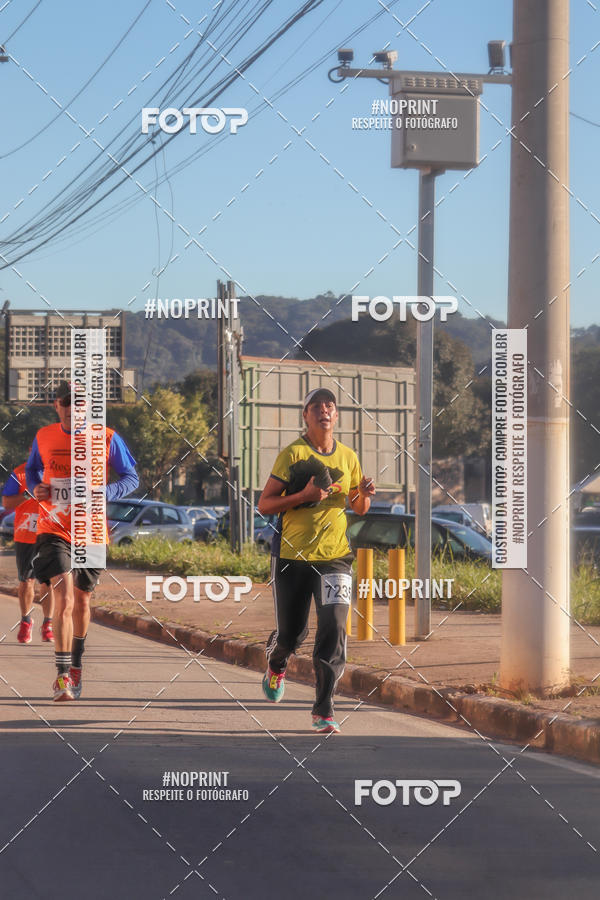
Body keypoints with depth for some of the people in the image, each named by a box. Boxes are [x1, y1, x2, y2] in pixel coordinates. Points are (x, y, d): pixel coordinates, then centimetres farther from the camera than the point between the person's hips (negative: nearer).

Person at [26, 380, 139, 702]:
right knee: (64, 599, -17)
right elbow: (32, 469, 19)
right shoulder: (43, 438, 0)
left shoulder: (107, 439, -5)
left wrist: (105, 492, -17)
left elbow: (131, 478, 2)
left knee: (81, 601, 16)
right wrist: (35, 487, -4)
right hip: (53, 530, -1)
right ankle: (63, 676, -15)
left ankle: (75, 667, 37)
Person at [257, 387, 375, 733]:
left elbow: (360, 509, 19)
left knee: (334, 629, -13)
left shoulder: (348, 457, 8)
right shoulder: (293, 454, -4)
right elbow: (265, 505, -7)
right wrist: (305, 495, -20)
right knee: (291, 633, 7)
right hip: (292, 557, -2)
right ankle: (276, 665, 45)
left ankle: (324, 710, -9)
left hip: (335, 557, 2)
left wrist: (364, 494, -4)